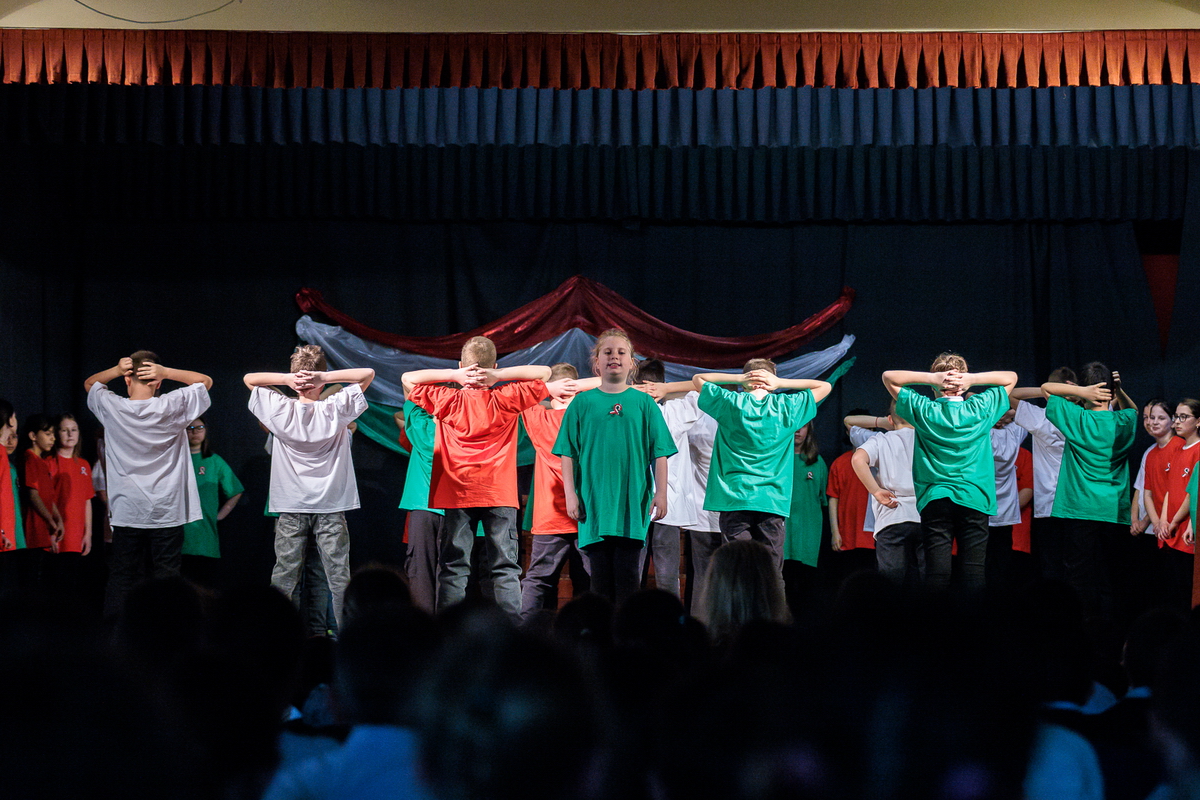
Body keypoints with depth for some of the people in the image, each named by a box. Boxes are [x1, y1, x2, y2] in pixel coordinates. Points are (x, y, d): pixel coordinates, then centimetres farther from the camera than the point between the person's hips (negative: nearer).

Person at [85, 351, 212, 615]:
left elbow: (89, 383, 19)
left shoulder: (112, 407, -3)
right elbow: (206, 381, 9)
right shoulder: (172, 407, -7)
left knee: (121, 577, 5)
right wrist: (166, 372, -4)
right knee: (166, 577, 1)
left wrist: (116, 370, 0)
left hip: (127, 512, 1)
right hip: (167, 513, -1)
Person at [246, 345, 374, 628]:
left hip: (290, 508, 1)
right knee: (339, 576, 2)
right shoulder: (336, 409, -9)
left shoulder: (280, 410, -7)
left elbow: (248, 378, 5)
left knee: (283, 575, 5)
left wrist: (286, 379, -11)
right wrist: (325, 377, -14)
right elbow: (368, 373, -4)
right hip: (330, 507, -1)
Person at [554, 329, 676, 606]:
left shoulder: (644, 403, 6)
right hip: (594, 500, 0)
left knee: (628, 572, -2)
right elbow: (568, 454, 6)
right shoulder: (583, 403, 6)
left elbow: (659, 453, 6)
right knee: (600, 572, 1)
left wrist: (660, 494, -1)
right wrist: (570, 494, -1)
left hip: (633, 501, 0)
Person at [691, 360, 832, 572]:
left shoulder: (731, 403, 2)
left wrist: (738, 379, 7)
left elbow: (698, 379, 18)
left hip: (735, 500, 0)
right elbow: (824, 386, 17)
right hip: (773, 501, 0)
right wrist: (780, 383, 8)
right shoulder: (786, 407, 3)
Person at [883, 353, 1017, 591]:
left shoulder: (924, 411, -2)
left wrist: (931, 378, -6)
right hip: (973, 499, 0)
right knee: (974, 571, 0)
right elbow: (1011, 377, 12)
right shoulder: (979, 409, -1)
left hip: (934, 500, 0)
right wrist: (971, 379, -4)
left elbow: (888, 377, 8)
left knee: (937, 571, -2)